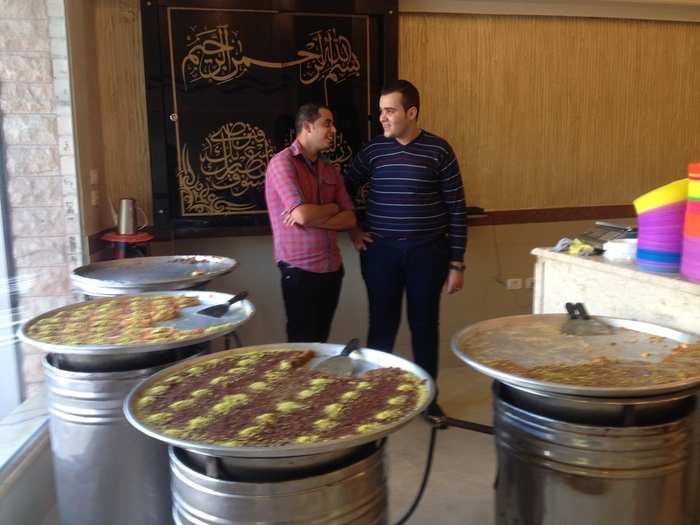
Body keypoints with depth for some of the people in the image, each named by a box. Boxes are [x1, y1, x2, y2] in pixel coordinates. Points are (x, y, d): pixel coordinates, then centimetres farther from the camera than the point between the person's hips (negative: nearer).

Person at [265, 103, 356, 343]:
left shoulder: (330, 171, 11)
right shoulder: (282, 162, -11)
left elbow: (349, 219, 3)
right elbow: (302, 214, -22)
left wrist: (311, 220, -13)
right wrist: (332, 208, -3)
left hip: (332, 269, 7)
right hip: (300, 270, -6)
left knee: (321, 342, 16)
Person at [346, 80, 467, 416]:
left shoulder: (439, 151, -4)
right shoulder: (373, 151, 1)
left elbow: (456, 209, -2)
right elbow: (344, 191, 16)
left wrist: (456, 263, -4)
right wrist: (352, 229, 5)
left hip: (428, 251, -1)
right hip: (380, 251, 1)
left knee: (424, 324, 9)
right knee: (382, 324, 7)